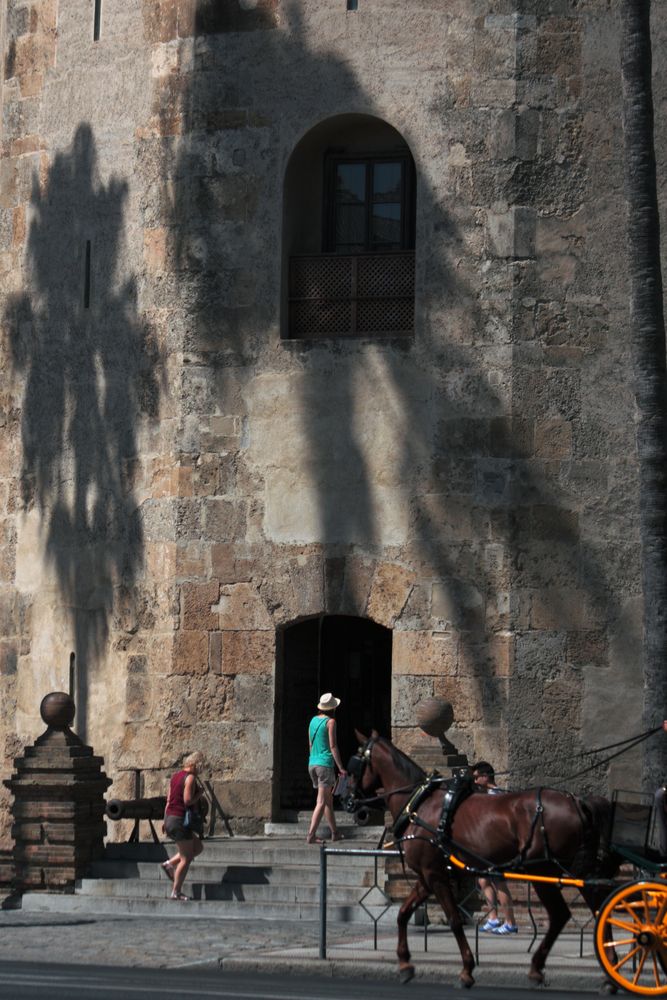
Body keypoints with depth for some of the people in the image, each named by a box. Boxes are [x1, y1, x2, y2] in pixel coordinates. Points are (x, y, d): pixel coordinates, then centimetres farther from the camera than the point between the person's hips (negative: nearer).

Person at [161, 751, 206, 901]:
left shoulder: (176, 776, 13)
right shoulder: (190, 778, -14)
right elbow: (187, 801, -22)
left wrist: (166, 822, 19)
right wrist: (200, 793, -4)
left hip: (170, 819, 9)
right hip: (180, 820, -9)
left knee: (198, 847, 21)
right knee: (186, 859, 0)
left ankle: (170, 863, 13)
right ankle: (176, 892, 2)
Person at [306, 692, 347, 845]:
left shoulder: (313, 720, 10)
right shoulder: (330, 722, -10)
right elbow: (333, 746, -13)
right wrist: (341, 767, -10)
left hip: (312, 764, 7)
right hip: (325, 764, -7)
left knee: (329, 799, 18)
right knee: (322, 802, -7)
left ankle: (335, 833, 26)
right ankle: (311, 835, -14)